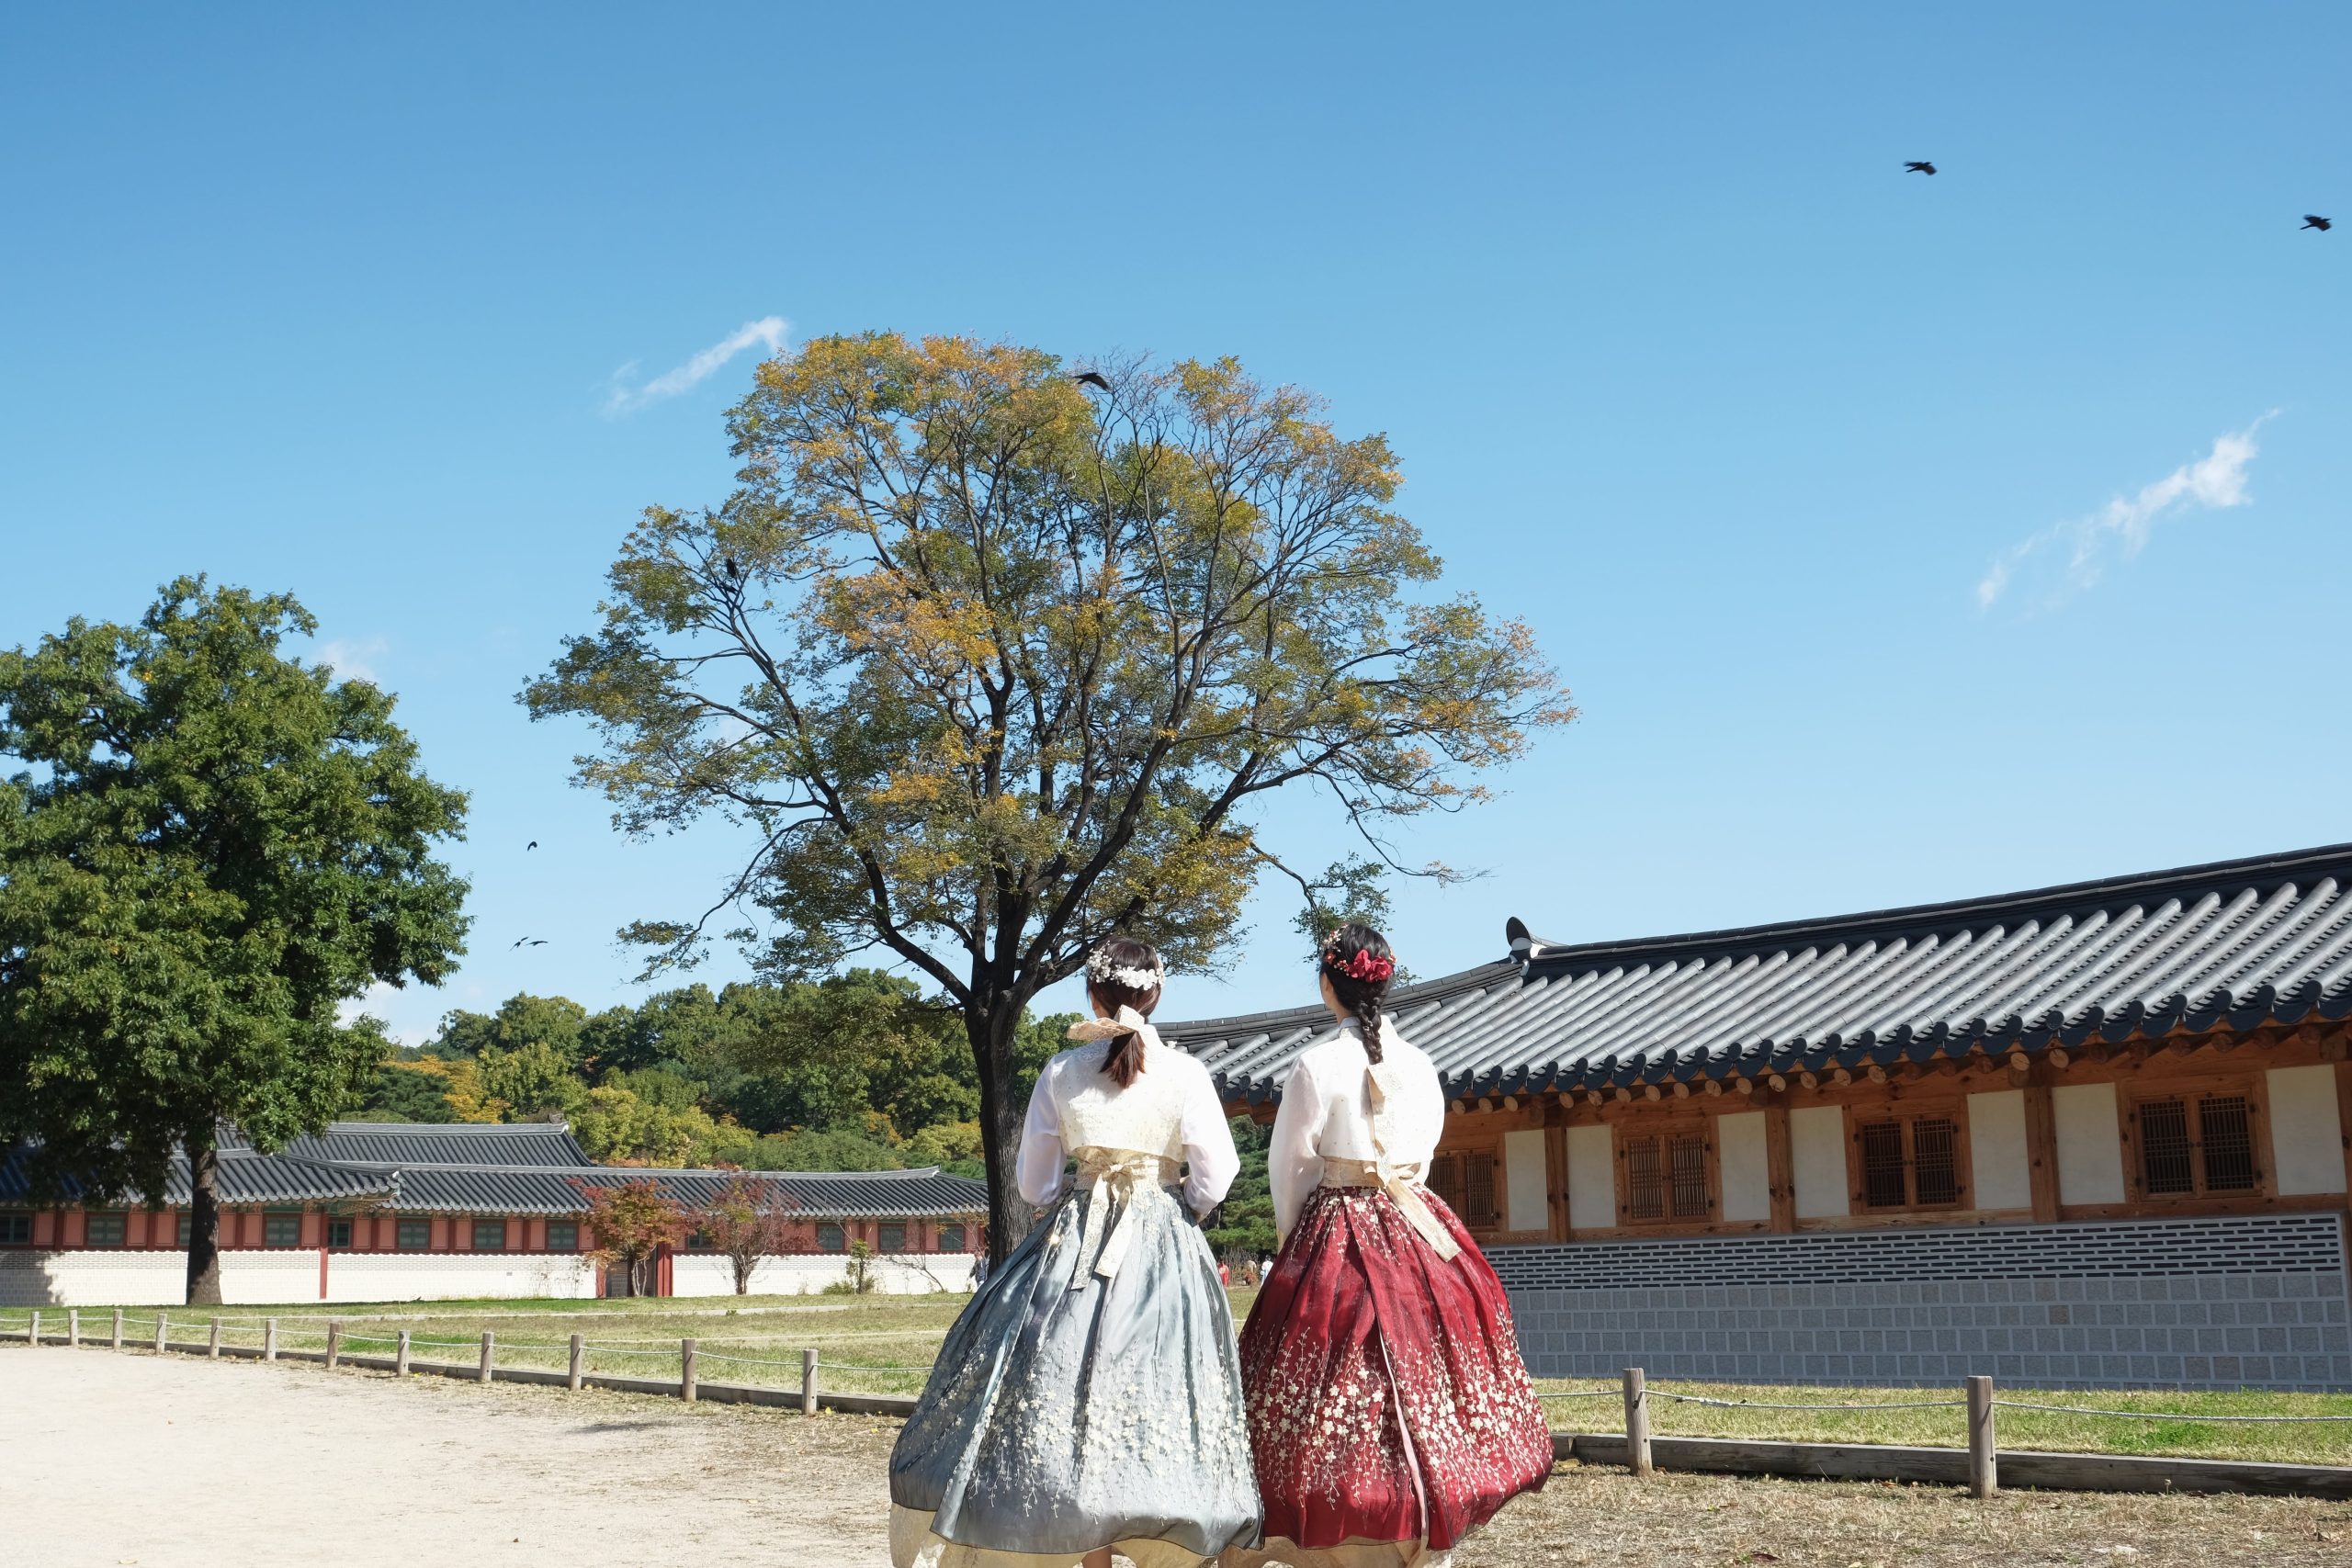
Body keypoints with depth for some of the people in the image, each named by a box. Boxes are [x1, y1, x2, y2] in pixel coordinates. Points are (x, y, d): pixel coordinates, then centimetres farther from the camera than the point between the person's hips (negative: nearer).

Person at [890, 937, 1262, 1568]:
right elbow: (1215, 1175, -4)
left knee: (1071, 1379, 6)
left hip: (1071, 1239, 1)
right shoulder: (1184, 1073, -4)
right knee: (1151, 1396, 2)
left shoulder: (1062, 1071, 1)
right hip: (1163, 1252, -1)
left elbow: (1032, 1181, 6)